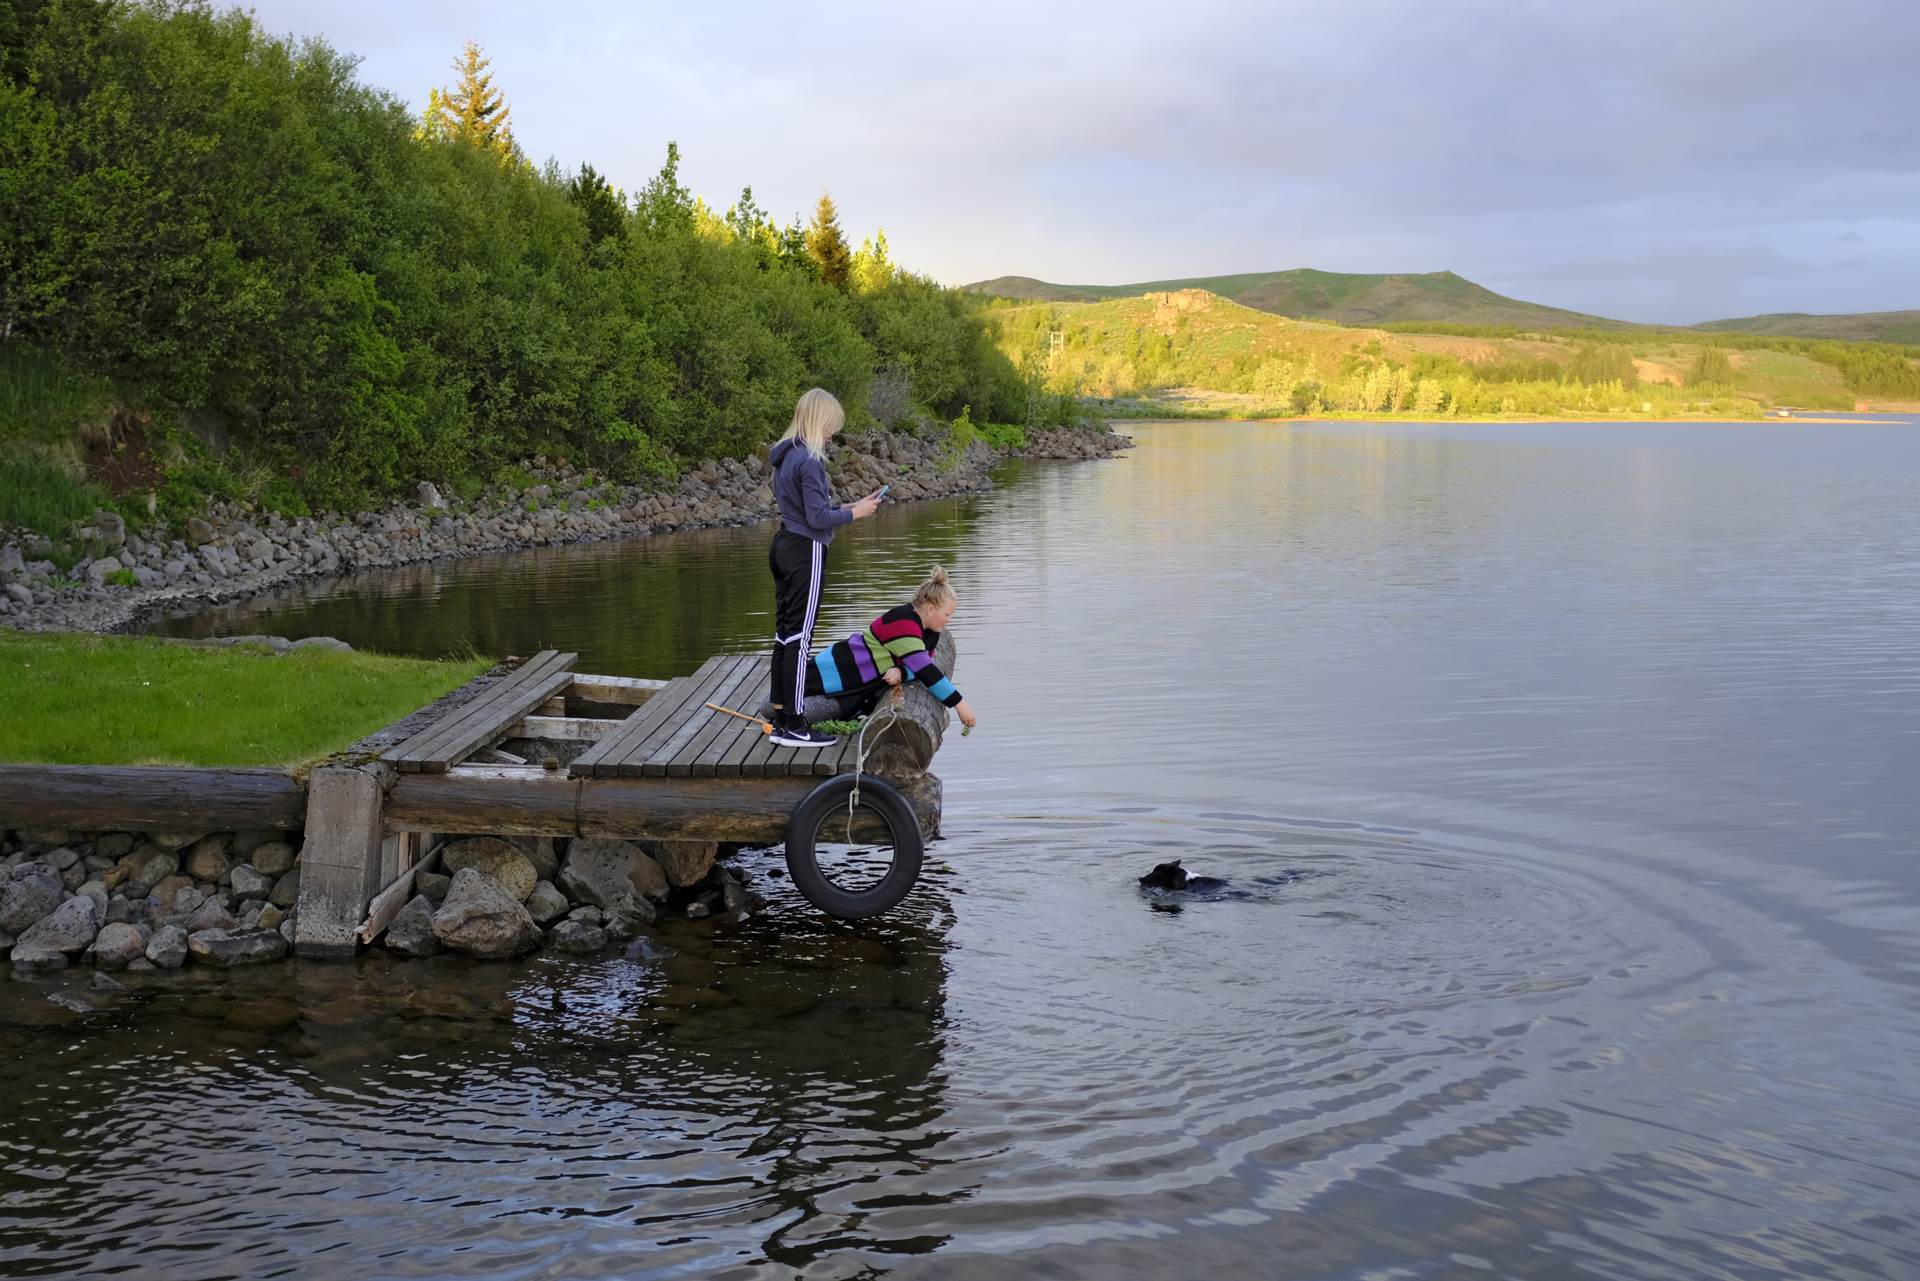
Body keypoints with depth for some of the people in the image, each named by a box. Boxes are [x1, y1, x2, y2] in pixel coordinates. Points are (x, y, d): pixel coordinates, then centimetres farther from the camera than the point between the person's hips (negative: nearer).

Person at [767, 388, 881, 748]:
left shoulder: (784, 455, 11)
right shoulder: (809, 460, -18)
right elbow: (818, 518, -19)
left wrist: (844, 507, 13)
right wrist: (855, 513, -6)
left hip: (783, 545, 9)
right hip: (806, 552, -9)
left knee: (785, 633, 13)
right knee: (799, 637, -5)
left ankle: (780, 718, 19)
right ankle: (794, 726, -1)